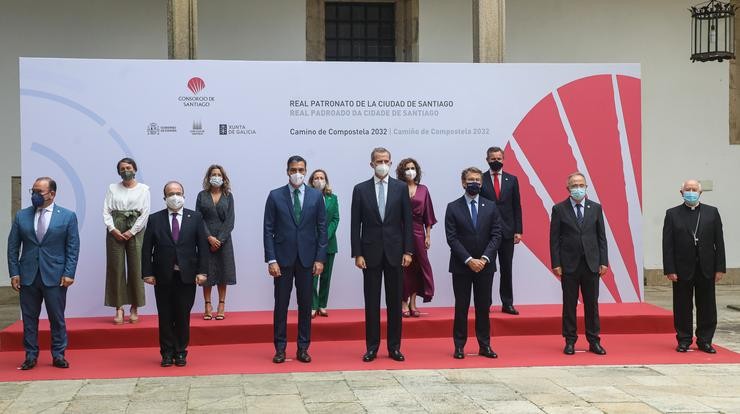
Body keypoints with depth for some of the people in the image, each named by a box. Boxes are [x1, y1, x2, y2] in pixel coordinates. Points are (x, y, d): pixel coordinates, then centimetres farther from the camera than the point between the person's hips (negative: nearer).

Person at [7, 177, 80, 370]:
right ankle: (31, 356, 15)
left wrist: (69, 273, -8)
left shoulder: (68, 216, 0)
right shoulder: (21, 216, 6)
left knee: (57, 318, 4)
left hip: (55, 276, -2)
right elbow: (13, 247, 7)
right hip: (28, 276, 2)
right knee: (29, 318, 6)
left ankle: (58, 355, 14)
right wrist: (14, 273, 0)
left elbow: (73, 247, -1)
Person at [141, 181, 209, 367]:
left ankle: (180, 352, 15)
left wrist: (202, 271, -6)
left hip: (187, 276, 0)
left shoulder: (195, 218, 4)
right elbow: (146, 249, 3)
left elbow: (203, 246, 1)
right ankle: (167, 353, 16)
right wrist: (148, 273, -5)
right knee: (165, 317, 6)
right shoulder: (155, 219, 4)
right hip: (163, 277, 0)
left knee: (183, 316, 5)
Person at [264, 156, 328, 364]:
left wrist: (320, 258, -3)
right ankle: (280, 348, 11)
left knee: (305, 305, 5)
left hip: (307, 258, 1)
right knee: (281, 304, 3)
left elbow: (322, 228, 4)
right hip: (283, 258, -1)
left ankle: (303, 348, 13)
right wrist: (271, 259, -7)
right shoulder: (275, 196, 1)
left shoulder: (316, 196, 4)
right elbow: (268, 230, 0)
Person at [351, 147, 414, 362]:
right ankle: (372, 347, 10)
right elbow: (355, 224, 1)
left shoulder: (401, 188, 3)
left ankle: (394, 347, 12)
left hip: (395, 251, 1)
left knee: (394, 301, 5)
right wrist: (357, 254, -6)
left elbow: (407, 221, 3)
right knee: (371, 302, 4)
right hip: (371, 252, 0)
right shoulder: (360, 189, 2)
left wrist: (408, 251, -4)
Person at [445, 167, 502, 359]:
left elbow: (496, 235, 1)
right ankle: (459, 346, 10)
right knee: (461, 307, 3)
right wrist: (469, 260, -15)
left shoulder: (491, 207, 6)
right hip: (461, 266, -2)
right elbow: (452, 238, -7)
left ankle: (485, 345, 12)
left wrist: (484, 258, -12)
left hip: (485, 265, 2)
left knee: (483, 307, 6)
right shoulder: (453, 208, 0)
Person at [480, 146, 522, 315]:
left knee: (506, 269, 5)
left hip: (507, 231, 2)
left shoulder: (512, 179, 8)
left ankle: (507, 303, 11)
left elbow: (517, 206, 8)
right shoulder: (480, 180, 1)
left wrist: (518, 230, 2)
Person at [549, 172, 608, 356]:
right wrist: (556, 264, -8)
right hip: (569, 264, -2)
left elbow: (601, 236, 7)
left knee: (592, 304, 6)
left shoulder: (596, 208, 6)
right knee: (569, 305, 4)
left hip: (591, 264, 2)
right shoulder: (559, 209, 0)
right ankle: (570, 341, 12)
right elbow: (554, 239, -1)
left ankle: (594, 341, 13)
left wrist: (603, 262, 0)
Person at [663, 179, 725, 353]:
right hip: (682, 269, -1)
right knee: (683, 308, 4)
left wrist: (720, 268, -2)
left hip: (706, 269, 1)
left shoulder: (712, 212, 5)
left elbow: (719, 242, 4)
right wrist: (669, 270, -9)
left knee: (707, 307, 6)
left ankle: (704, 341, 15)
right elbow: (667, 244, -2)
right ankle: (684, 341, 15)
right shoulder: (672, 214, 1)